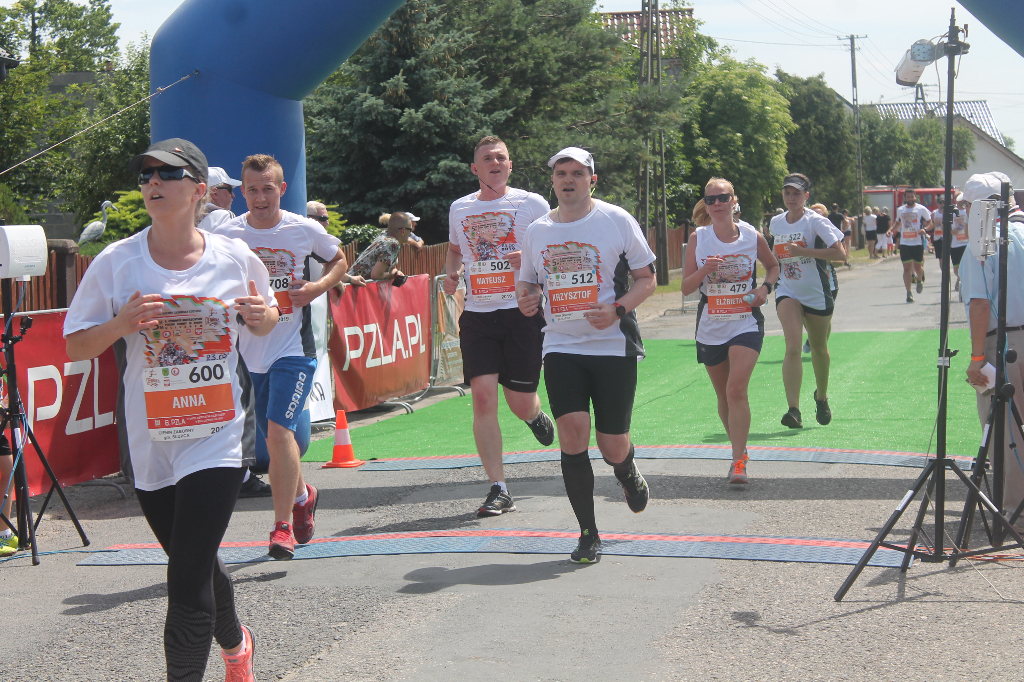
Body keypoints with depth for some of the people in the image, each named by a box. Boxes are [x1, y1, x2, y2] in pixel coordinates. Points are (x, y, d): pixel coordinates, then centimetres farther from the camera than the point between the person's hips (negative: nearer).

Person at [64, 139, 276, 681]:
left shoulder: (235, 259, -3)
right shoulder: (115, 263, -4)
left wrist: (260, 315, -8)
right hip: (150, 440, 2)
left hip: (216, 437, -2)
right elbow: (74, 347, 0)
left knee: (187, 583, -13)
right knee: (196, 567, 20)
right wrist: (123, 323, -18)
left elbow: (263, 324, 15)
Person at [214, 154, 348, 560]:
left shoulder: (307, 231, -3)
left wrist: (318, 287, -6)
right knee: (274, 439, 13)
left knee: (279, 430, -17)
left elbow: (339, 261, 14)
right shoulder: (226, 235, 0)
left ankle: (283, 526, -9)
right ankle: (302, 496, 42)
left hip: (294, 347, -3)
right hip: (249, 349, 4)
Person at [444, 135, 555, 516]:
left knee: (520, 403, 1)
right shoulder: (459, 209, 11)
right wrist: (451, 274, 7)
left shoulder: (532, 204, 0)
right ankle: (498, 490, -5)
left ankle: (536, 415, 42)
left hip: (522, 312, -2)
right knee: (483, 396, -11)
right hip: (477, 314, 2)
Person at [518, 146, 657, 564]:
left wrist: (617, 310, -17)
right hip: (561, 347, 2)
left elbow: (646, 278, 1)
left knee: (612, 447, 0)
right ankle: (588, 533, 1)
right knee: (571, 432, -13)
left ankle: (627, 471, 40)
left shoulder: (616, 220, -2)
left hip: (614, 346, -2)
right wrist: (525, 299, -4)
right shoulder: (537, 230, 9)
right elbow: (527, 281, 21)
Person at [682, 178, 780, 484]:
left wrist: (765, 287, -3)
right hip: (710, 328, 2)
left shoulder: (752, 236, -1)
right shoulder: (698, 239, 0)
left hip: (746, 324, -2)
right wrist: (704, 270, -19)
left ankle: (739, 461, -15)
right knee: (723, 396, 12)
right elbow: (686, 288, -1)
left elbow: (773, 266, 17)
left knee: (736, 390, -18)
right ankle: (738, 450, 32)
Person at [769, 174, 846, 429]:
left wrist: (803, 252, -27)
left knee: (819, 348, 16)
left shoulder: (816, 221, -11)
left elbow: (839, 252, -23)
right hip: (788, 292, 2)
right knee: (793, 347, -19)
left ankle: (821, 398, 42)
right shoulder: (776, 223, 5)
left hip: (817, 293, -2)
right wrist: (775, 258, 9)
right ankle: (793, 409, -25)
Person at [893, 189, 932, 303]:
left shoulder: (921, 209, 0)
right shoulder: (900, 210, 10)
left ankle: (920, 280, 41)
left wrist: (924, 229, -14)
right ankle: (909, 293, -3)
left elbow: (929, 222, 6)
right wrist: (891, 230, 8)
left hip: (918, 242, -2)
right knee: (907, 267, -5)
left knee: (918, 266, 7)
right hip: (904, 243, 2)